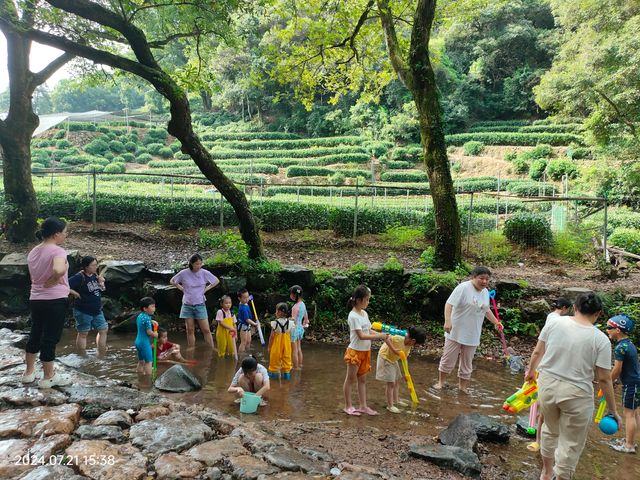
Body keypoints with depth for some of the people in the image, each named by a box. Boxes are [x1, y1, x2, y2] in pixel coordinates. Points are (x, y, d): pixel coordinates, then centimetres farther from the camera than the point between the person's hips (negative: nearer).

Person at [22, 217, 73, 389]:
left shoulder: (33, 252, 9)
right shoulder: (57, 251, -17)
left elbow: (35, 276, 16)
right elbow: (58, 270, -39)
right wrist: (55, 280, -17)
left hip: (35, 299, 8)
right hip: (55, 301, -8)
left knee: (35, 335, 20)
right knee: (50, 339, 2)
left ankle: (29, 372, 32)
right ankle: (48, 377, 14)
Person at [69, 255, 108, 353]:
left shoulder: (95, 276, 6)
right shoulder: (79, 277, -16)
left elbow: (101, 290, 17)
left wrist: (101, 283, -3)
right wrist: (75, 293, -17)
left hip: (97, 311, 8)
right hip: (83, 312, -8)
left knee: (103, 330, 10)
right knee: (83, 334, 3)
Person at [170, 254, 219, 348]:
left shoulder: (204, 273, -7)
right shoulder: (184, 273, -6)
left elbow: (216, 281, 8)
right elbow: (172, 281, 10)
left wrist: (206, 289, 1)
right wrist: (182, 289, 1)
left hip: (200, 305, -1)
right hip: (187, 305, 1)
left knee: (206, 330, -2)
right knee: (190, 330, 7)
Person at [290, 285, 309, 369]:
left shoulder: (296, 306, -21)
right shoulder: (303, 304, 5)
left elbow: (293, 320, -22)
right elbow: (306, 318, 13)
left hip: (295, 328, -9)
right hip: (300, 328, 9)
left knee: (294, 351, 1)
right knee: (299, 349, 19)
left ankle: (296, 368, 7)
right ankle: (300, 366, 28)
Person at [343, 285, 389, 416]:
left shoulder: (364, 313, 6)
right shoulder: (353, 316, -20)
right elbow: (361, 336, -24)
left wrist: (381, 335, -3)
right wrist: (379, 336, -24)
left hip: (365, 351, 8)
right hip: (355, 351, -8)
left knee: (362, 379, 14)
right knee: (350, 379, 6)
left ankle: (363, 406, 22)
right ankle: (348, 406, 17)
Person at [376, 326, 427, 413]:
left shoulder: (409, 345, -4)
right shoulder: (399, 338, -31)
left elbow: (404, 359, 4)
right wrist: (394, 349, -39)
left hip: (393, 360, 9)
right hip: (384, 358, -9)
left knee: (397, 381, 19)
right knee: (390, 383, -4)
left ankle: (396, 400, 37)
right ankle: (390, 405, 9)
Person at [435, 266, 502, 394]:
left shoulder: (485, 292, 6)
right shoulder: (463, 287, -17)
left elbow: (486, 309, 23)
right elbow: (449, 304, -23)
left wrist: (496, 323, 22)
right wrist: (447, 321, -34)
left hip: (473, 334, 6)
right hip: (456, 332, -6)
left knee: (467, 361, 13)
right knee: (448, 358, 5)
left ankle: (463, 385, 27)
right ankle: (441, 382, 22)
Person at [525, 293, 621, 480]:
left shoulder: (554, 323, -4)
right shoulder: (601, 339, -10)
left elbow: (537, 352, 4)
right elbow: (604, 379, -8)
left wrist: (531, 371, 23)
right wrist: (613, 410, 3)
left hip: (547, 385, 4)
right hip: (576, 394, -4)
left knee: (550, 430, 27)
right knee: (571, 444, 13)